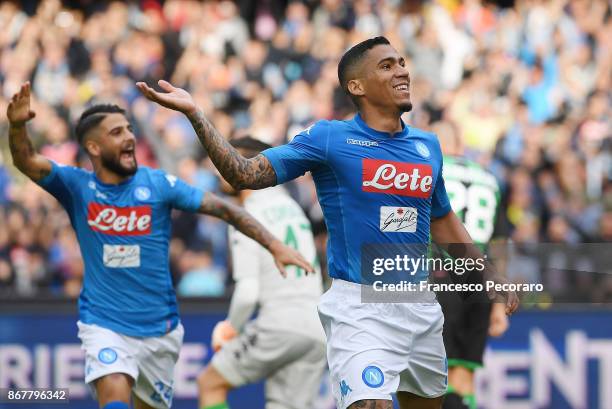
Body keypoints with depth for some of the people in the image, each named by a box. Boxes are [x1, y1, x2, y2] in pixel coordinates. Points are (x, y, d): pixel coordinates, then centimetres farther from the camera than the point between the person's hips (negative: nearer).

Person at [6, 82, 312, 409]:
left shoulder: (157, 184, -5)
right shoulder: (77, 186, -4)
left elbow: (223, 209, -4)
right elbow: (27, 162, -19)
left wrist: (274, 245, -12)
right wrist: (17, 126, -40)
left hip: (159, 328, 2)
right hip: (103, 324, -2)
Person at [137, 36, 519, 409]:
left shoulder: (427, 145, 10)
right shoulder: (329, 138, -5)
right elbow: (246, 174, -9)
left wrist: (492, 277, 21)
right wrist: (193, 111, -17)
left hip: (421, 309, 6)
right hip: (361, 307, -6)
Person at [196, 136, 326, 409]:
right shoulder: (291, 206, 18)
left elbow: (247, 293, -14)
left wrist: (231, 329, 3)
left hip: (280, 323, -7)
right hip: (317, 332, 7)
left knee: (210, 383, 7)